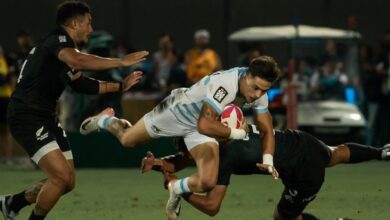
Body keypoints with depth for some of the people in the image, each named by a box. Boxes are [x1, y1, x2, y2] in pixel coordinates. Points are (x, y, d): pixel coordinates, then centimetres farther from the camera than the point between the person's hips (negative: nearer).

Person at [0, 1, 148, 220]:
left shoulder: (66, 46, 17)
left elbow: (81, 84, 30)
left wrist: (120, 86, 29)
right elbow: (76, 60, -36)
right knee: (61, 176, -19)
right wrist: (121, 62, -35)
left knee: (67, 182, 11)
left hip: (46, 116, 10)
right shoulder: (57, 40, -14)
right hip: (27, 117, -10)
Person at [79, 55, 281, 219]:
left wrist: (267, 160, -26)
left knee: (207, 182, -14)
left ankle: (176, 189, 22)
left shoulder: (260, 92, -19)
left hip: (201, 127, 5)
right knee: (127, 140, 16)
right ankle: (105, 120, 52)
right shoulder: (224, 84, -43)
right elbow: (205, 125, -45)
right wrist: (236, 133, -33)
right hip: (177, 111, -5)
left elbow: (267, 130, -9)